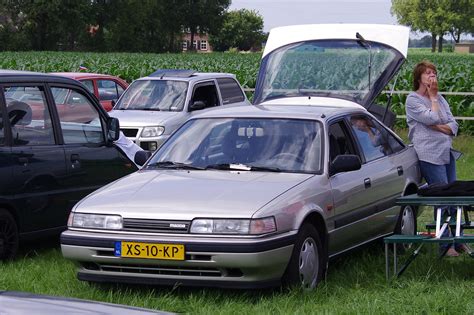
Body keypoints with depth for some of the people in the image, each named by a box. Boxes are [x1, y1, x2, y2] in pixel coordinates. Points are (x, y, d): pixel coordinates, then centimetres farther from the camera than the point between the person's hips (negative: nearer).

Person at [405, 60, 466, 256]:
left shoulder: (440, 98, 16)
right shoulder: (413, 100, -2)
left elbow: (453, 126, 9)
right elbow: (432, 118, -17)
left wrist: (438, 127, -10)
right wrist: (432, 97, -3)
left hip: (447, 153, 7)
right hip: (429, 155, -7)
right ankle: (445, 244, -2)